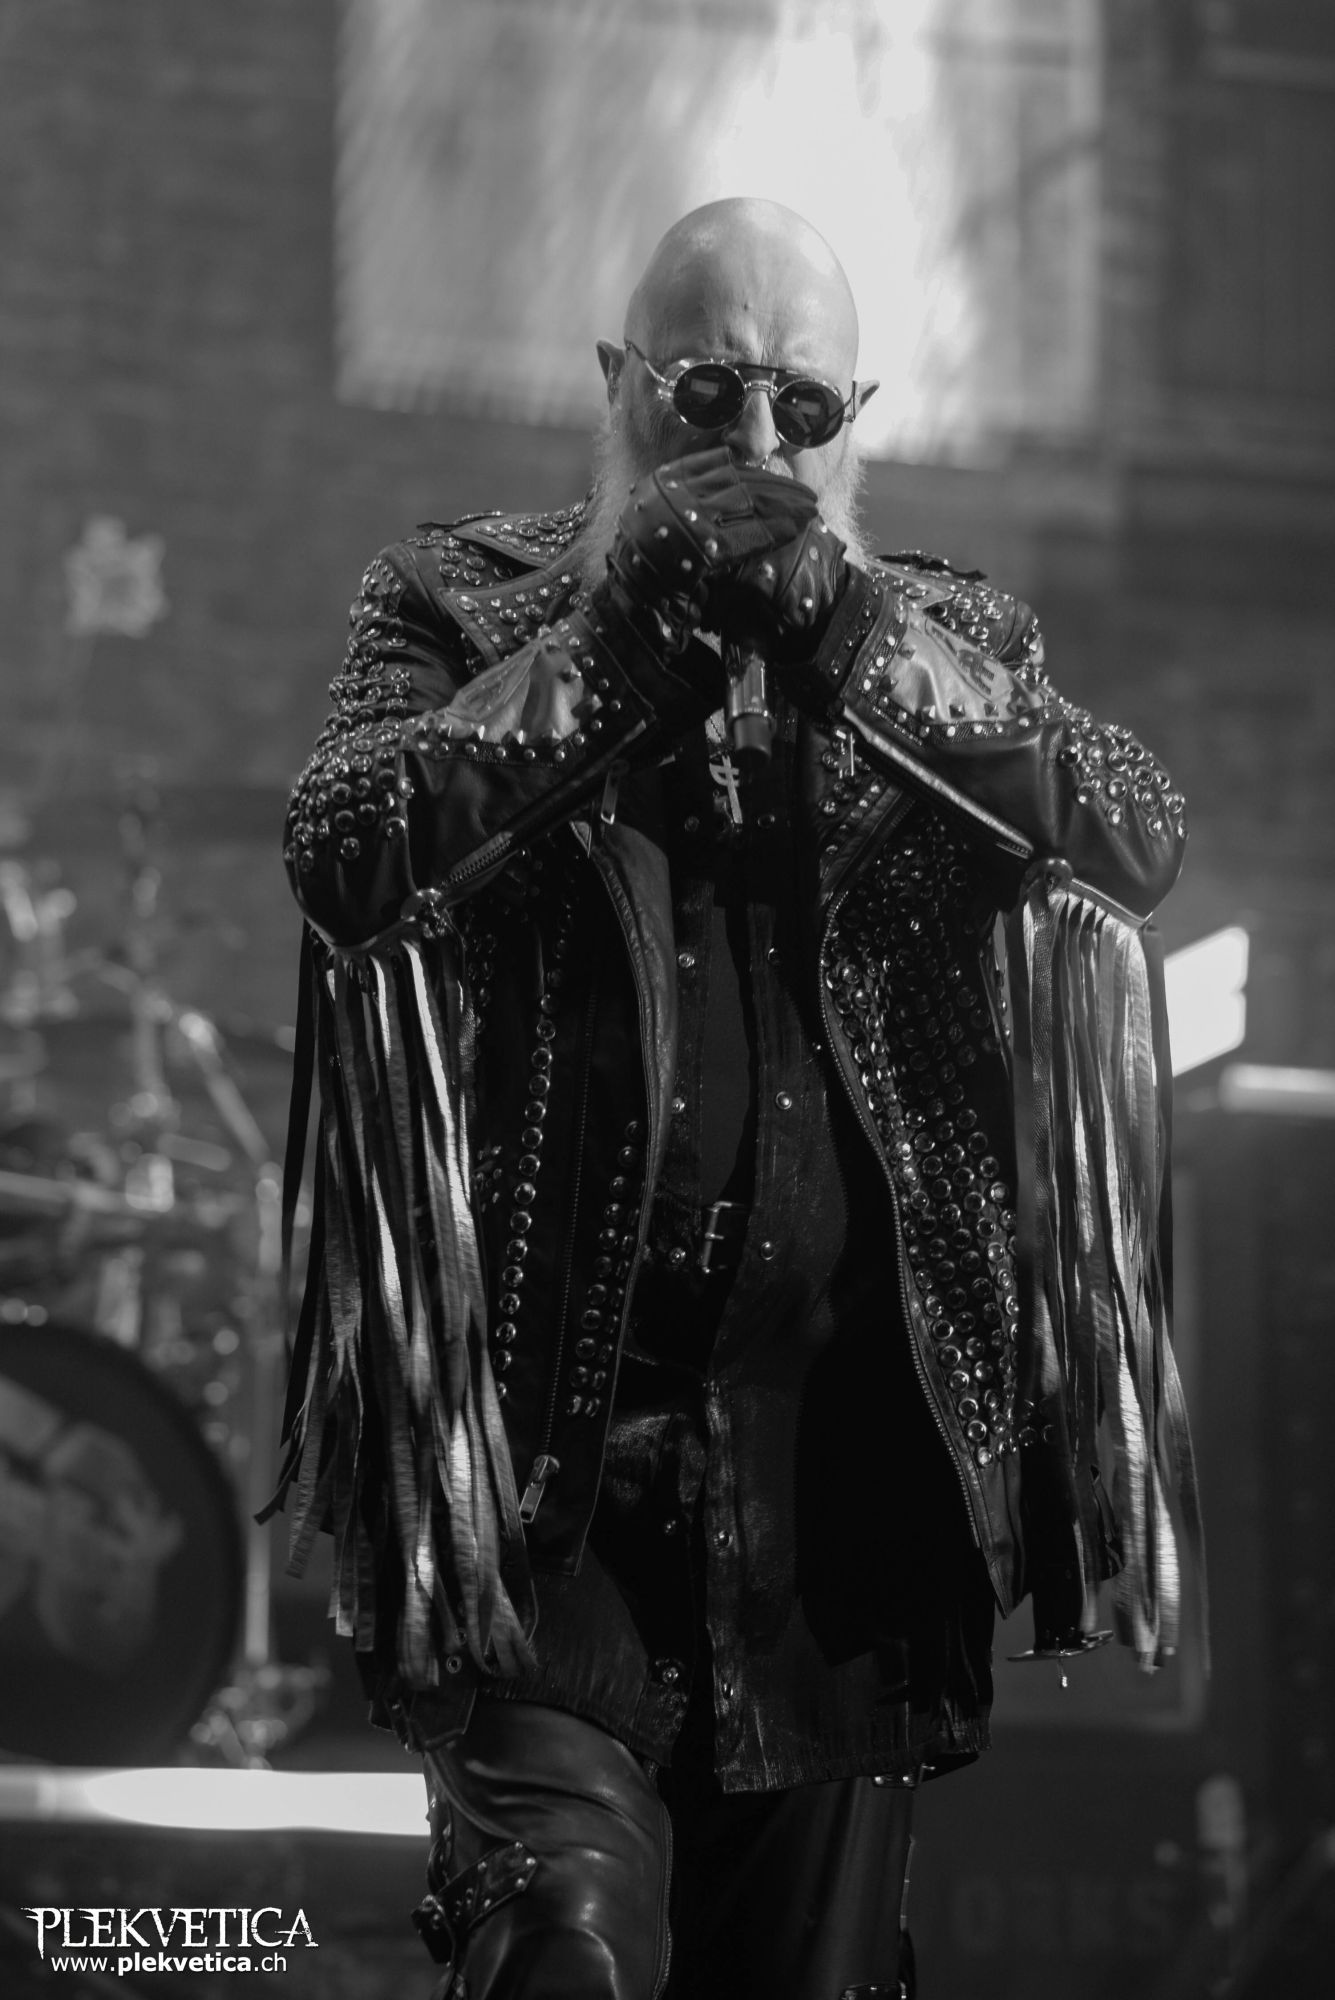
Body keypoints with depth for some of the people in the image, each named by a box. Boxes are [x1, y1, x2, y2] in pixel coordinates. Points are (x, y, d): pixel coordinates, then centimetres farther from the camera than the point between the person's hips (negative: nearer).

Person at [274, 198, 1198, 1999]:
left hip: (844, 1445, 3)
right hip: (542, 1433, -3)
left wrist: (851, 636, -15)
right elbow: (339, 845, -11)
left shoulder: (955, 639, 14)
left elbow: (1139, 835, -5)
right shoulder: (459, 604, 7)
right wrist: (619, 633, -16)